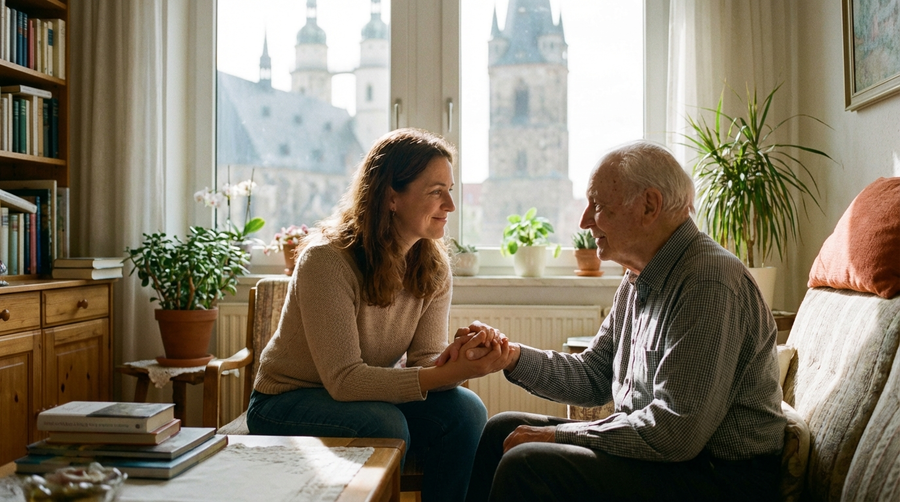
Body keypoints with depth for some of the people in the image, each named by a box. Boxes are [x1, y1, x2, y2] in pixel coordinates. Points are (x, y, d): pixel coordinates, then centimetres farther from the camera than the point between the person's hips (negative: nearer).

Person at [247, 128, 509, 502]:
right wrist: (450, 373, -38)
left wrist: (461, 359, -34)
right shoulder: (327, 260, -26)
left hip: (370, 395, 5)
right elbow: (343, 378, -29)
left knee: (465, 411, -20)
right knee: (384, 425, -34)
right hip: (288, 402, -5)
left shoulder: (433, 267, -6)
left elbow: (426, 359, -10)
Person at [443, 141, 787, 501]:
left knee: (526, 466, -24)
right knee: (502, 430, 11)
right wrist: (513, 357, -1)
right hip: (652, 445, 10)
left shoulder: (708, 283, -22)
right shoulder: (638, 281, 10)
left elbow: (676, 432, -28)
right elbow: (593, 377, 15)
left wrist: (560, 434, -18)